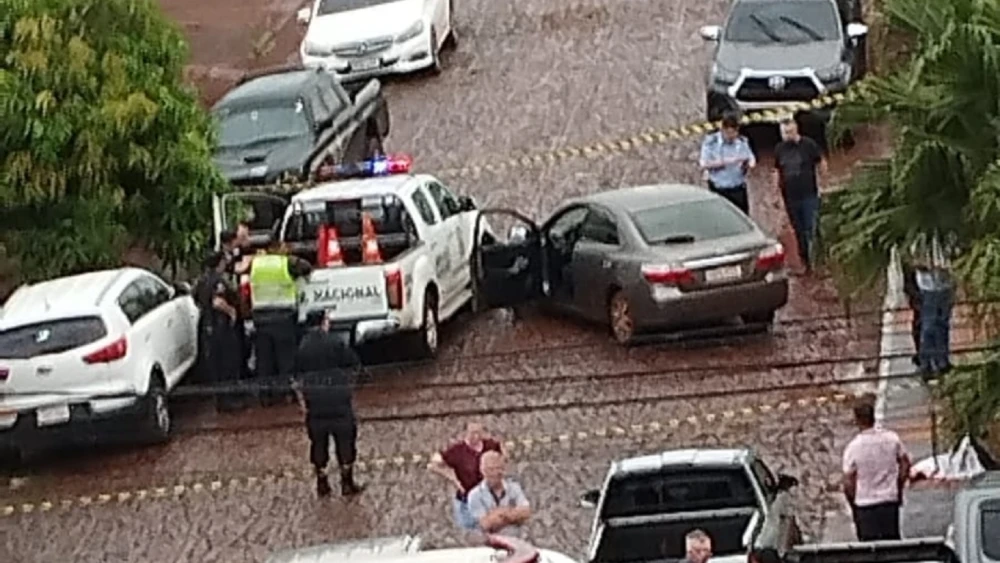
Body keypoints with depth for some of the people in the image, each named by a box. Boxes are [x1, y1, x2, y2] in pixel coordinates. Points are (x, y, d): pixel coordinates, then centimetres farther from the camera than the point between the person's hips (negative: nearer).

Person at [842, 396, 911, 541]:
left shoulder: (853, 447, -13)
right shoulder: (892, 438, -3)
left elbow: (848, 484, -11)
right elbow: (905, 465, 8)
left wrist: (853, 505, 5)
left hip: (865, 505, -3)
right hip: (890, 502, 3)